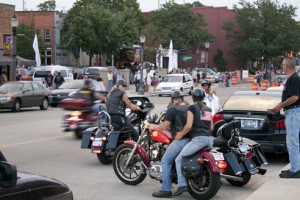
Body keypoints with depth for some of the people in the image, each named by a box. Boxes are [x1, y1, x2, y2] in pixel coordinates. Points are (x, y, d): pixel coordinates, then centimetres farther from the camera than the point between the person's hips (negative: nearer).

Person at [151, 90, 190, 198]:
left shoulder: (172, 109, -3)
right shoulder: (189, 108, 19)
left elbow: (165, 126, -9)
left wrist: (153, 127, 8)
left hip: (180, 140, -8)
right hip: (191, 139, 8)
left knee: (166, 161, -1)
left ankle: (166, 190, -6)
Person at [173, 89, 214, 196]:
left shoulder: (192, 108, 1)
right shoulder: (208, 109, 21)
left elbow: (189, 126, -10)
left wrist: (180, 135, 3)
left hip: (198, 139, -7)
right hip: (209, 139, 7)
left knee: (179, 159, 1)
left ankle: (182, 184, -12)